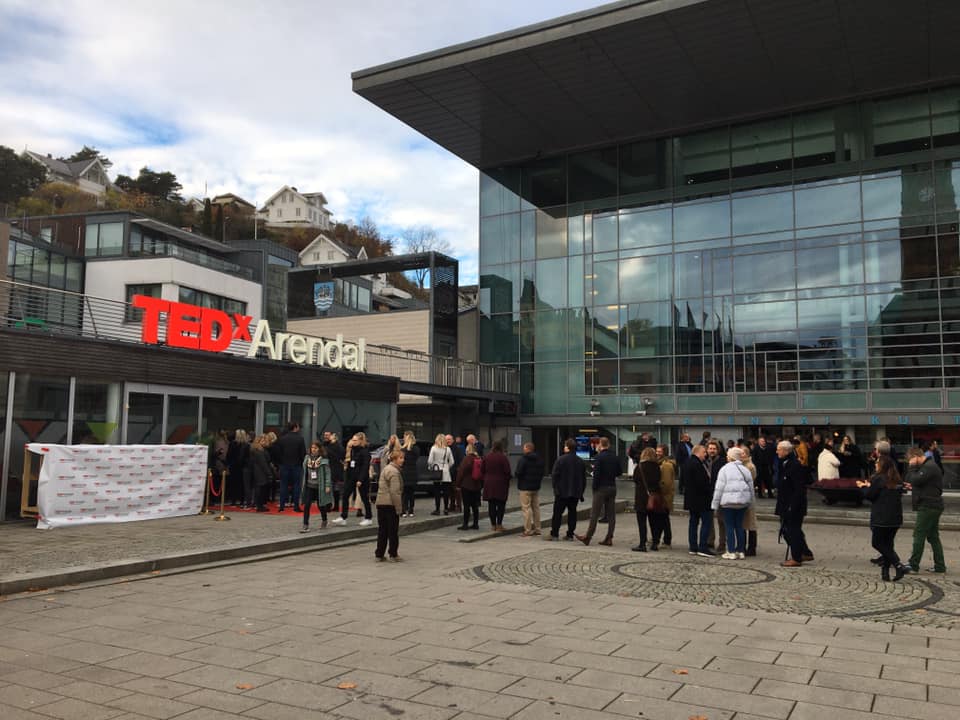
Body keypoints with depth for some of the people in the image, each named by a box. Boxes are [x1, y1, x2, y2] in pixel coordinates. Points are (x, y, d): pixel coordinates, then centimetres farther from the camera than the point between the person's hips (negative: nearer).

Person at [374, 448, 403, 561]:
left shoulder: (386, 469, 17)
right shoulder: (394, 472, -14)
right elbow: (395, 492, -19)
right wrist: (398, 508, -15)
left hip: (380, 503, 9)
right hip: (390, 504, -9)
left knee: (382, 530, 12)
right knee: (393, 530, 2)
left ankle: (379, 554, 14)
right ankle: (393, 554, 8)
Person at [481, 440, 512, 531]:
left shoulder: (487, 457, 2)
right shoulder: (503, 457, -11)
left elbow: (482, 469, 5)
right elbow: (507, 471, -12)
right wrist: (507, 480, 4)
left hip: (489, 484, 4)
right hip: (500, 484, -4)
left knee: (491, 505, 9)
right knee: (501, 505, 3)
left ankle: (493, 525, 13)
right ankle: (499, 525, 1)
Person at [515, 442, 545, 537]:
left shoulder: (522, 460, -15)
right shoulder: (539, 460, 9)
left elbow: (518, 473, -19)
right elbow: (542, 473, 11)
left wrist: (515, 473, 3)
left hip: (525, 488, -7)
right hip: (536, 487, 7)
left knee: (526, 508, -4)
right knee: (536, 507, 14)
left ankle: (528, 530, -4)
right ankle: (537, 529, 19)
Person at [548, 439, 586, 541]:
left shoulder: (561, 460, -10)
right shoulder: (580, 461, 7)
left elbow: (554, 475, -11)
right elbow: (584, 478, 12)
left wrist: (556, 488, -1)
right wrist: (581, 492, 17)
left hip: (562, 492, -5)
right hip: (576, 493, 5)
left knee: (557, 513, 1)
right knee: (572, 513, 9)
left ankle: (554, 534, 2)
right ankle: (570, 534, 9)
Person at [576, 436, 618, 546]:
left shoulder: (599, 457, -12)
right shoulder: (615, 457, 6)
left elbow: (596, 474, -17)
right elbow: (618, 472, 13)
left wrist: (594, 487, -8)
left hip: (601, 488, -6)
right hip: (612, 487, 6)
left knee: (595, 514, -3)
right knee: (611, 514, 7)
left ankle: (588, 537, 0)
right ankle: (609, 538, 8)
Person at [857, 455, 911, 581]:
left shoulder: (878, 479, -12)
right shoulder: (896, 480, 9)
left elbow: (869, 495, -13)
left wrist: (864, 486, 9)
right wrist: (869, 486, 19)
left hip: (881, 519, -7)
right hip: (896, 518, 7)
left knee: (877, 543, 2)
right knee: (887, 544, 14)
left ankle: (899, 566, -11)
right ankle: (885, 572, 13)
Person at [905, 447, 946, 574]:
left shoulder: (929, 467, -16)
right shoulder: (927, 466, 16)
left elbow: (915, 480, -24)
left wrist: (912, 467, -12)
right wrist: (913, 487, 1)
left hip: (928, 507, -10)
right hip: (933, 506, 10)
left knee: (919, 535, -6)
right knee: (933, 536, 13)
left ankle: (913, 565, -3)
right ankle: (940, 566, 16)